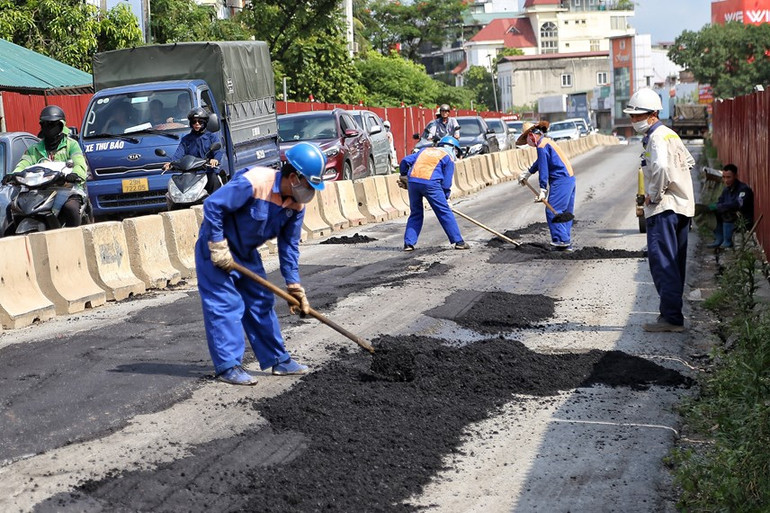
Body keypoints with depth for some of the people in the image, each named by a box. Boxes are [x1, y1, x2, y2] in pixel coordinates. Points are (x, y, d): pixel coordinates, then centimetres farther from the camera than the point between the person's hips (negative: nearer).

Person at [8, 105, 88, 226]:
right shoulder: (35, 149, 22)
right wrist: (13, 175, -19)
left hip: (69, 190, -4)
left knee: (70, 209, -37)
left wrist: (75, 174, -33)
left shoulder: (71, 145, 9)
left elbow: (80, 164, -8)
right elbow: (24, 164, 5)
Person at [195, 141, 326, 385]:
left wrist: (294, 286, -1)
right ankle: (228, 367, -7)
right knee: (225, 304, -11)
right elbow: (212, 205, -29)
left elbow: (289, 245, 2)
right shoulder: (255, 182, -31)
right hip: (216, 247, -8)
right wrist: (218, 247, -25)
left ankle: (278, 360, 20)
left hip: (247, 253, 8)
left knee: (261, 302, 11)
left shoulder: (296, 204, -6)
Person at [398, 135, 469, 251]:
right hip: (430, 183, -5)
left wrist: (404, 175, 34)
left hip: (412, 181, 5)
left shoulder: (425, 150, 28)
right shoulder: (448, 159, 13)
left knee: (415, 213, 18)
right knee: (445, 212, 4)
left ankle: (408, 243, 12)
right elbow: (446, 183, 6)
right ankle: (458, 241, 6)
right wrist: (445, 198, 18)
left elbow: (405, 161, 21)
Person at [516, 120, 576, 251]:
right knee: (566, 212, 11)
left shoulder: (541, 146, -10)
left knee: (552, 211, -10)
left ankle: (561, 240, -14)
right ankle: (567, 244, 12)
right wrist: (528, 173, 46)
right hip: (570, 178, 10)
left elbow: (543, 168, -16)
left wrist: (543, 189, -19)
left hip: (560, 180, -10)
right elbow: (540, 161, 36)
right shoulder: (548, 141, 21)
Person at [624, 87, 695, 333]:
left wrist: (654, 195, -20)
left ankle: (671, 317, -13)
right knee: (674, 263, 13)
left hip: (664, 208, -10)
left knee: (662, 261, -11)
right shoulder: (670, 134, 18)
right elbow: (688, 161, 33)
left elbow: (661, 167, -33)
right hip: (682, 206, 10)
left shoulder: (658, 137, -13)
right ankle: (673, 314, 20)